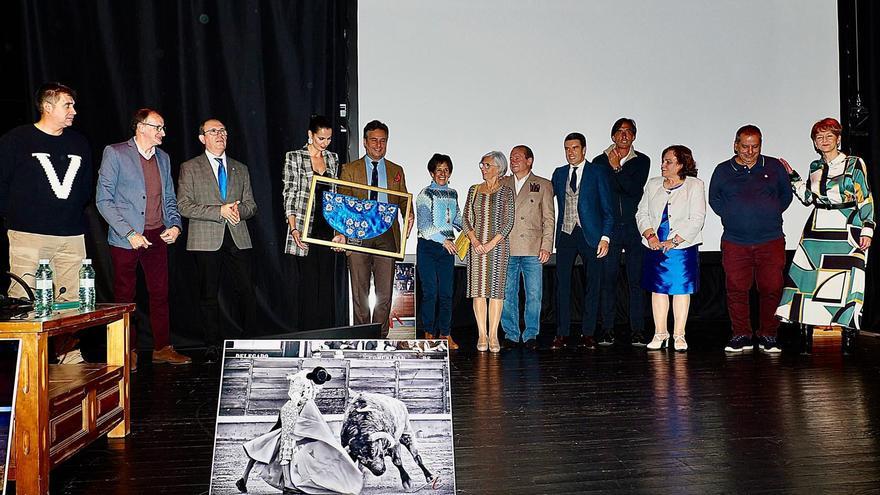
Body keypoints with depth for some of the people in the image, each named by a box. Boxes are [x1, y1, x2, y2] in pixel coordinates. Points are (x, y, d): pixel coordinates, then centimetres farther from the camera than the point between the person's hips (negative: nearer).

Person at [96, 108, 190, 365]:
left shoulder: (163, 158, 13)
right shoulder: (115, 153, -4)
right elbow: (104, 200, -8)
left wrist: (175, 225, 1)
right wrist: (129, 233, -15)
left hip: (157, 237, 5)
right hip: (125, 238, -5)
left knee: (160, 294, 7)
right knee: (125, 296, 5)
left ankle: (162, 348, 17)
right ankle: (128, 351, 16)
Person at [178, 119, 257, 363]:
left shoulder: (240, 169, 18)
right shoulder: (189, 168, 6)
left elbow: (251, 205, 16)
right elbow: (184, 206, -3)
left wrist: (238, 209, -8)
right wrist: (219, 211, -13)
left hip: (238, 238, 3)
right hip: (206, 240, -2)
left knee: (246, 291, -2)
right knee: (208, 295, 2)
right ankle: (213, 345, 12)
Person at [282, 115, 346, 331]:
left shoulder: (333, 159, 13)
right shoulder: (294, 157, -1)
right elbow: (289, 194, -5)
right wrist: (293, 229, -15)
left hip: (328, 230, 5)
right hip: (305, 231, -4)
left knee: (327, 286, 5)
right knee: (308, 285, -4)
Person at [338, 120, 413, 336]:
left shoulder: (396, 171, 15)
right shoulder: (350, 169, 8)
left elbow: (403, 199, 13)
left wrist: (409, 215, -10)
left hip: (386, 235, 2)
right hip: (358, 235, -1)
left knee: (385, 292, 2)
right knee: (359, 292, 4)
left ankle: (380, 335, 12)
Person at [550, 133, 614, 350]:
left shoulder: (598, 172, 1)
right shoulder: (559, 173, 13)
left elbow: (608, 208, -2)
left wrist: (605, 237, -10)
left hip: (590, 235, -3)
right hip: (565, 235, 3)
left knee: (592, 285, 2)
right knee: (562, 284, 1)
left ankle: (588, 334, 11)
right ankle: (562, 334, 8)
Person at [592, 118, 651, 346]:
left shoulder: (641, 161, 8)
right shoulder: (600, 161, 9)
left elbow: (636, 189, -8)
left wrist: (617, 168, -8)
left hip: (634, 227, 0)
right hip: (609, 228, 0)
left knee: (637, 280, 0)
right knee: (608, 280, 1)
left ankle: (637, 331, 6)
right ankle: (607, 330, 8)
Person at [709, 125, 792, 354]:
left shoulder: (774, 167, 10)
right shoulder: (723, 171, 8)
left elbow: (786, 194, 19)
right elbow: (714, 199, 17)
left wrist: (771, 213, 7)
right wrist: (732, 216, 6)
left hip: (771, 241, 0)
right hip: (735, 242, 0)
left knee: (771, 288, -1)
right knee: (736, 289, 0)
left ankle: (768, 335, 13)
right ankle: (741, 335, 13)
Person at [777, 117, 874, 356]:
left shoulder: (854, 164, 1)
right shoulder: (815, 167, 13)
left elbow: (866, 200, -1)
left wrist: (867, 229, -7)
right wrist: (792, 176, 14)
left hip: (846, 233, -4)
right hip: (817, 230, 4)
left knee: (846, 282, -6)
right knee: (809, 278, -1)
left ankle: (849, 335, 4)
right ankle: (806, 334, 5)